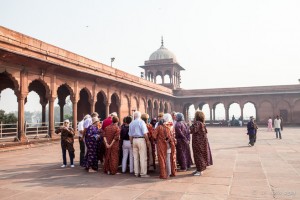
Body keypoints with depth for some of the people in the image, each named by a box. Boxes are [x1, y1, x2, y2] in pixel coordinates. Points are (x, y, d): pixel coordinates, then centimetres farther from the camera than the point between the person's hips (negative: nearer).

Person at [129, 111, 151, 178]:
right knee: (143, 157, -2)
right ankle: (143, 173, -1)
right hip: (141, 139, -6)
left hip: (134, 140, 6)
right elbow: (145, 133, -12)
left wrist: (131, 142, 17)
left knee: (135, 157, 10)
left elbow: (130, 135, 10)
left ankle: (136, 173, 15)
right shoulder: (141, 122, -6)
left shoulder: (131, 123, 10)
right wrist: (147, 141, -6)